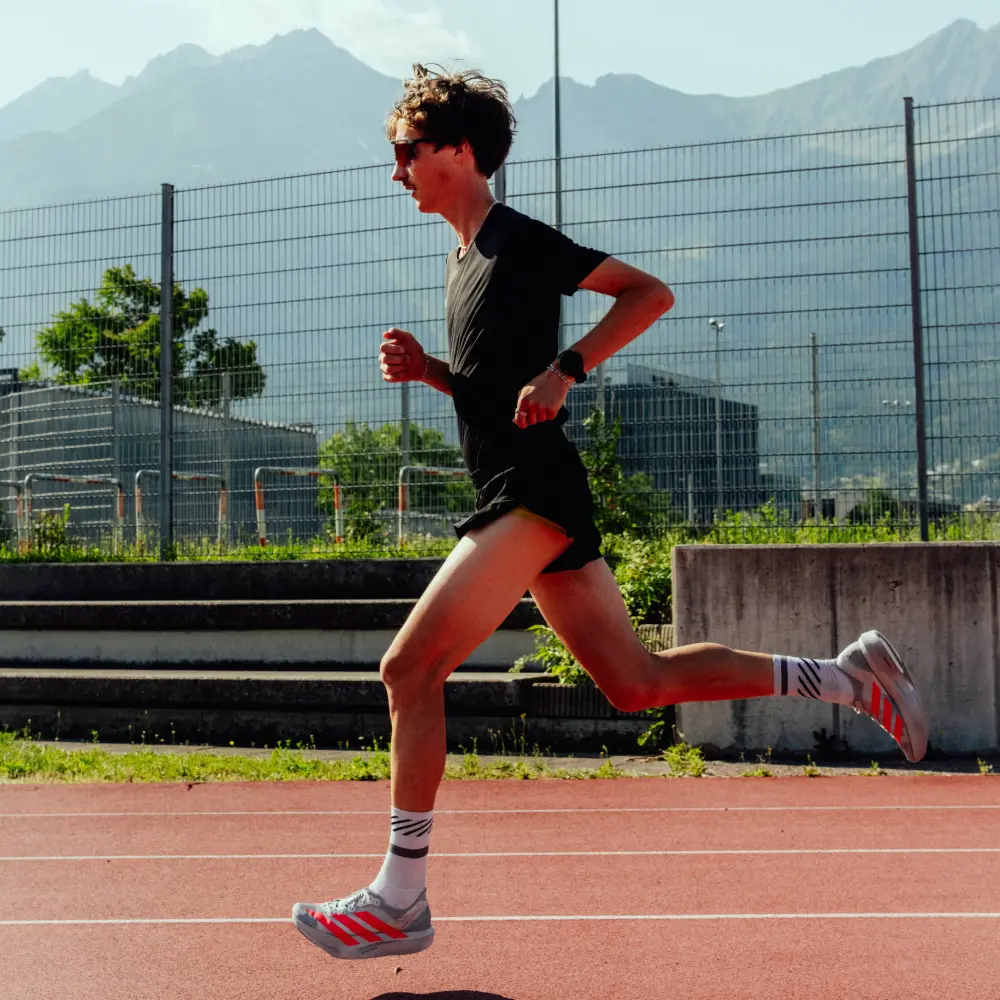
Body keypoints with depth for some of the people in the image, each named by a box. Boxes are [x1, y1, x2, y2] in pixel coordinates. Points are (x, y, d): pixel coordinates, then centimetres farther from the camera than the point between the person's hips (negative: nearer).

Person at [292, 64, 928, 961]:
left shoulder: (521, 241, -5)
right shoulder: (466, 257, 21)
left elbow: (651, 292, -9)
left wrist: (565, 370, -18)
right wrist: (424, 367, 9)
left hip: (533, 497, -10)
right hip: (520, 499, 10)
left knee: (410, 666, -13)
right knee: (637, 682, 11)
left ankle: (399, 902, -5)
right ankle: (850, 676, 19)